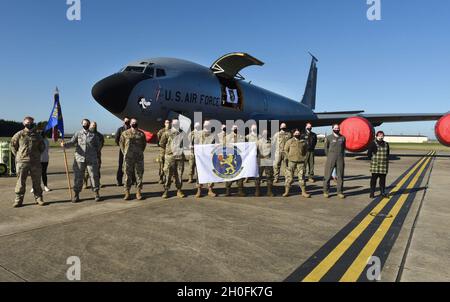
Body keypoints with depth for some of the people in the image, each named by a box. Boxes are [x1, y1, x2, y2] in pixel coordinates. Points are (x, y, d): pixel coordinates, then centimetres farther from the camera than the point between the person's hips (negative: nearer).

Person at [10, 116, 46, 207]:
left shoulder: (37, 135, 9)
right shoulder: (19, 134, 2)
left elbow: (42, 146, 22)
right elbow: (12, 144, 12)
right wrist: (17, 155, 6)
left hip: (35, 162, 2)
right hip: (22, 161, -2)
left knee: (37, 181, 7)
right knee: (21, 181, 0)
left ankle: (38, 198, 15)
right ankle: (18, 200, 8)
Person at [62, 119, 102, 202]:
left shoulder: (93, 135, 7)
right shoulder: (78, 134, 8)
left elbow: (98, 146, 14)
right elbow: (72, 142, -4)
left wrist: (95, 153, 6)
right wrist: (65, 144, -22)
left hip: (91, 159, -1)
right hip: (79, 159, 1)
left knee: (94, 176, 1)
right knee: (78, 177, 4)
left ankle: (96, 194, 11)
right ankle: (76, 195, 13)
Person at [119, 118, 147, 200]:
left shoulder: (141, 134, 7)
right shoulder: (125, 133, 5)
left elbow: (144, 144, 15)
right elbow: (121, 143, 12)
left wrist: (140, 152, 9)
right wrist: (124, 153, 7)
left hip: (139, 157, 1)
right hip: (128, 158, -1)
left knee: (139, 175, 3)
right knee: (128, 175, 2)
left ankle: (138, 192, 11)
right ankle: (127, 193, 8)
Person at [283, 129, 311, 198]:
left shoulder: (304, 142, 7)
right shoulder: (290, 141, 2)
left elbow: (306, 150, 19)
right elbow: (286, 150, 7)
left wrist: (303, 157, 8)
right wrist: (289, 157, -1)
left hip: (301, 162, 1)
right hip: (291, 161, -1)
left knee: (302, 177, 3)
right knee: (289, 176, 1)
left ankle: (304, 192, 11)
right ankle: (286, 191, 10)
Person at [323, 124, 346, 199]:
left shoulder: (343, 138, 8)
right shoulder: (329, 137, -1)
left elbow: (344, 148, 18)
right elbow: (326, 148, 6)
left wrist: (342, 156, 11)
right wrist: (329, 156, 5)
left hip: (340, 159, 3)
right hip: (331, 159, -3)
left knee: (340, 176, 5)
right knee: (328, 175, -1)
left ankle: (340, 192, 14)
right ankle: (326, 192, 9)